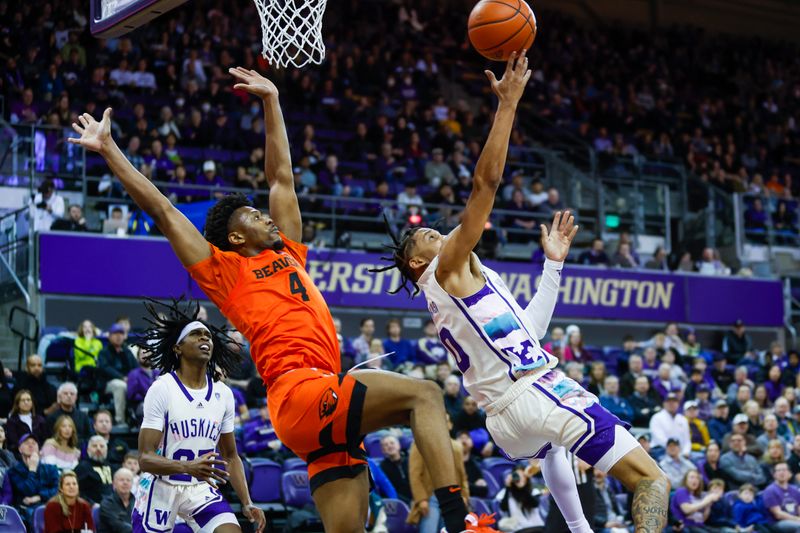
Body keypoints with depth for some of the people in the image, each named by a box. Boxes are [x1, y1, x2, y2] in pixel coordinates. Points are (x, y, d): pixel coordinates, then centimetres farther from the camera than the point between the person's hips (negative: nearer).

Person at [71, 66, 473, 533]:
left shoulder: (288, 254, 27)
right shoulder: (226, 270, 9)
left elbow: (281, 176, 35)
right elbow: (161, 208, 11)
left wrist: (271, 101, 40)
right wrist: (109, 149, 13)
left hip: (328, 411, 8)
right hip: (300, 393, -8)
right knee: (423, 393, -22)